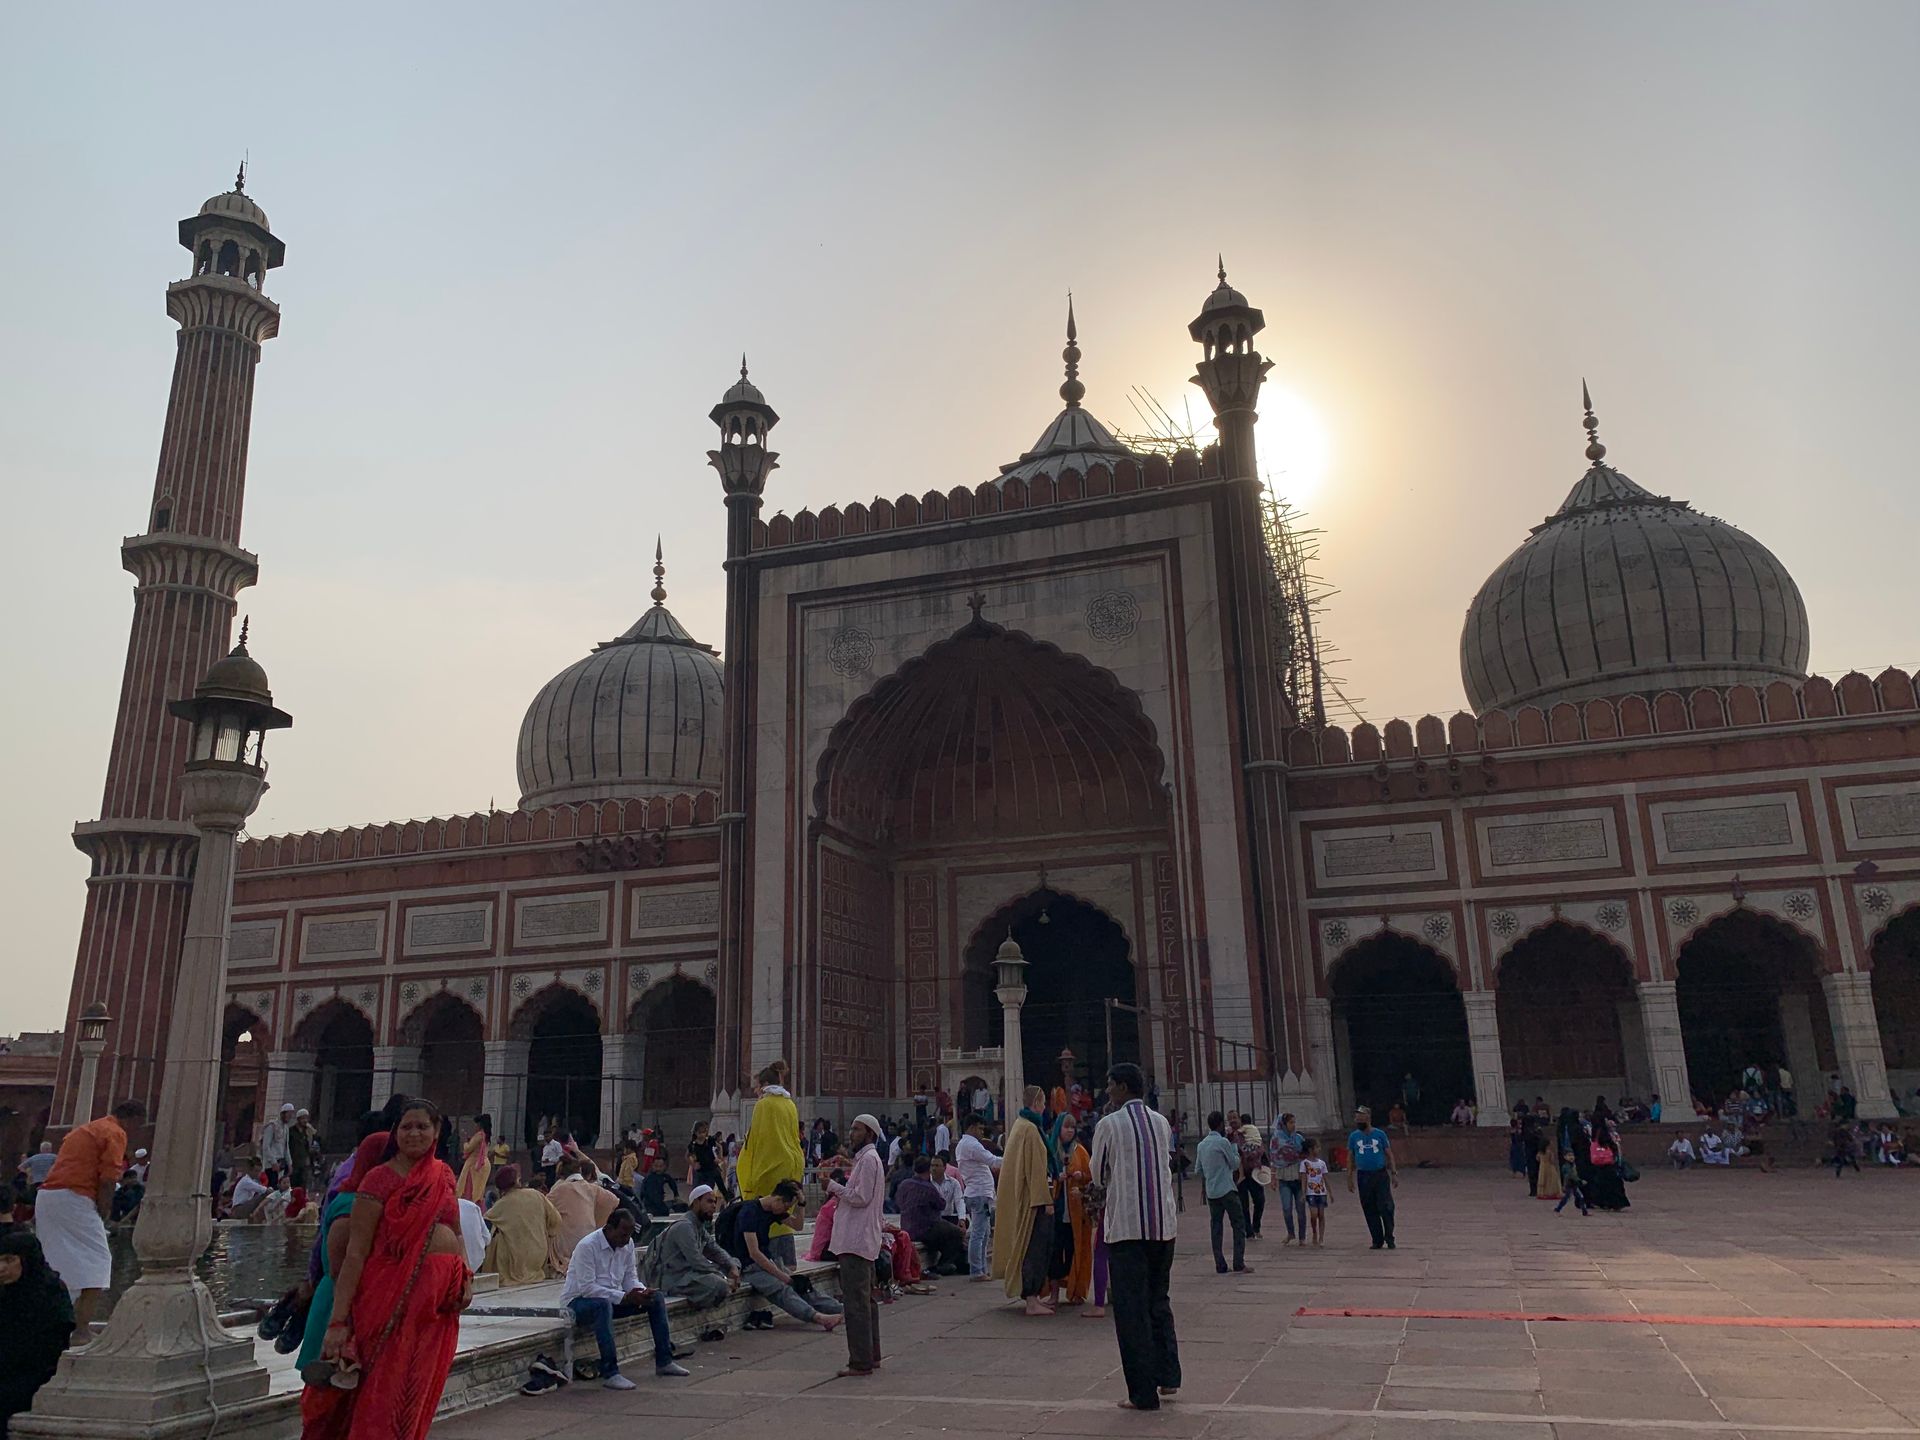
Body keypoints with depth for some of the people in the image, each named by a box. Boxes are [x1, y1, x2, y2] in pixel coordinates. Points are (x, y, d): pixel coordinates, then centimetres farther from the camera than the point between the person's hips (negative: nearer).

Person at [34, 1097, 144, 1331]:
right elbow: (108, 1180, -11)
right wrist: (103, 1215, -3)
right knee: (97, 1261, -7)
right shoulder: (116, 1133, -3)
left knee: (58, 1264, 16)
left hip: (45, 1197, 9)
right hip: (73, 1199, -9)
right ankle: (82, 1328, -16)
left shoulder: (84, 1128, 25)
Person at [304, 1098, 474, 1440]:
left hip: (440, 1301, 6)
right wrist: (338, 1321, -16)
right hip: (393, 1294, -6)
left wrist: (466, 1277, 3)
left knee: (416, 1399, 12)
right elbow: (355, 1253, -11)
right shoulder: (380, 1179, -8)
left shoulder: (443, 1175, 10)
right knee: (380, 1401, -2)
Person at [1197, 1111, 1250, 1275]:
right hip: (1227, 1190, -6)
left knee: (1215, 1227, 7)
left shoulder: (1202, 1144, 10)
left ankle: (1220, 1265, 4)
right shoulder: (1223, 1142, -11)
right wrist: (1234, 1146, 7)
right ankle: (1239, 1263, -5)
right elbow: (1235, 1164, -2)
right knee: (1239, 1224, 1)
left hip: (1211, 1192, 6)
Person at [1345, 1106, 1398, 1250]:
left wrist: (1394, 1173, -2)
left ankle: (1389, 1238, 6)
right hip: (1363, 1176, 2)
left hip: (1381, 1174, -2)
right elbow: (1350, 1158, 9)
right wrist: (1349, 1178, 5)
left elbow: (1389, 1154, 5)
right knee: (1370, 1210, 4)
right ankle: (1377, 1240, 13)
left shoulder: (1379, 1134, 0)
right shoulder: (1353, 1136, 5)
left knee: (1386, 1207, -6)